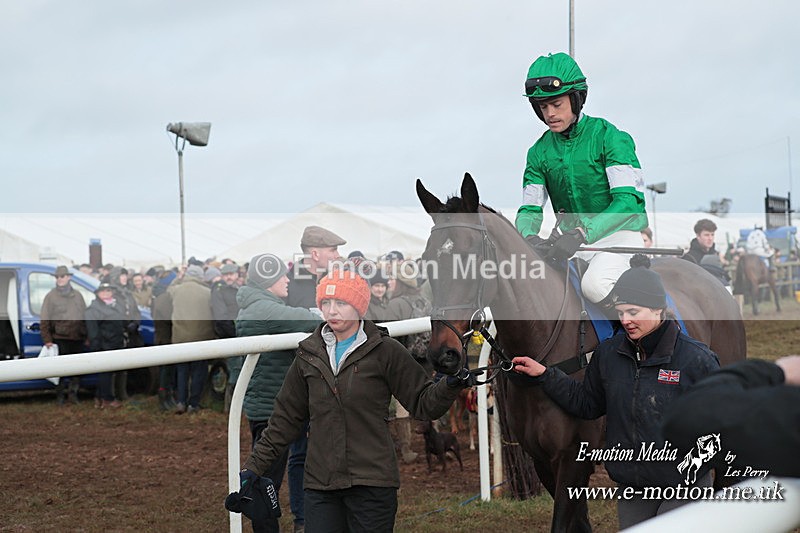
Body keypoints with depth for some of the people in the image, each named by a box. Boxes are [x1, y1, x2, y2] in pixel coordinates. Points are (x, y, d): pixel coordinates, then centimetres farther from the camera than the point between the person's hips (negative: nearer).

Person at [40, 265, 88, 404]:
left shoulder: (77, 295, 14)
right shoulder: (51, 296, 2)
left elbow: (85, 317, 18)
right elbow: (45, 321, -1)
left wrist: (86, 336, 11)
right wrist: (47, 339, -9)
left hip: (77, 339, 4)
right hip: (60, 339, -4)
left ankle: (73, 393, 11)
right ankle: (60, 395, 4)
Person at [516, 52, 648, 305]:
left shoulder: (608, 136, -9)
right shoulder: (540, 152, 7)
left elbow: (627, 201, -20)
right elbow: (529, 209, 5)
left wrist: (580, 234, -34)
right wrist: (530, 237, -21)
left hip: (618, 235, -5)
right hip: (569, 240, 5)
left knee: (594, 284, -34)